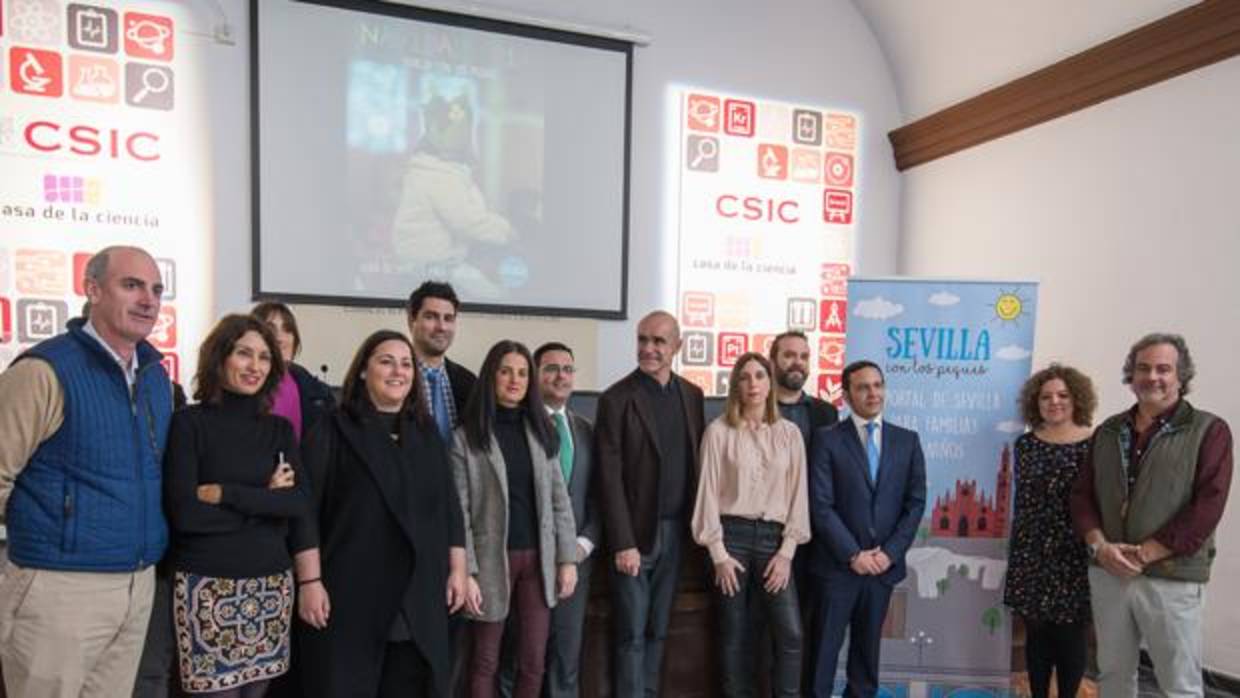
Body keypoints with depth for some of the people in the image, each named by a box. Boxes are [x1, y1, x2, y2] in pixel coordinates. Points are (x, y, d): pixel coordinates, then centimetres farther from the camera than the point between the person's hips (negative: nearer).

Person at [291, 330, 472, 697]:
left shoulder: (426, 432, 11)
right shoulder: (333, 430, -1)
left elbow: (449, 505, 11)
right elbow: (306, 509, -6)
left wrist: (458, 570, 5)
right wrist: (310, 581, -12)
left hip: (419, 599, 4)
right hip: (350, 596, -4)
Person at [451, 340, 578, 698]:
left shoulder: (541, 431, 7)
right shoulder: (466, 436, -4)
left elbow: (559, 500, 6)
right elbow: (460, 511, -7)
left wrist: (567, 559, 1)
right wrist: (466, 571, -13)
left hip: (538, 558, 3)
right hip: (493, 559, -3)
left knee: (534, 662, 8)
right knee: (486, 661, 9)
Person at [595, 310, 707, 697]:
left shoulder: (691, 394, 7)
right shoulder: (617, 398, -9)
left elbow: (696, 462, 11)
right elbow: (610, 478, -12)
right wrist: (623, 543, -15)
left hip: (676, 531, 5)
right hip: (636, 533, -4)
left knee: (658, 630, 14)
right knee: (632, 634, 4)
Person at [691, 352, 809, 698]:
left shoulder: (789, 432, 4)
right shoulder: (719, 431, -2)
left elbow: (798, 493, 4)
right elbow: (709, 492, -2)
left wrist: (787, 552, -4)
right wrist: (719, 553, -6)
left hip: (773, 537, 2)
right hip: (732, 534, -1)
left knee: (791, 633, -5)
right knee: (735, 635, 6)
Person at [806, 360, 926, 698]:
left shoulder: (907, 440, 6)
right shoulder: (828, 439, -5)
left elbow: (916, 502, 3)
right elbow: (821, 505, -9)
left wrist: (890, 552, -7)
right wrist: (853, 554, -13)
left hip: (884, 563, 3)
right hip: (838, 564, -3)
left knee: (868, 645, 15)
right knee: (825, 646, 4)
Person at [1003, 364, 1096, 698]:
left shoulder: (1094, 444, -3)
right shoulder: (1025, 444, 5)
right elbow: (1021, 501, 8)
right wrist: (1016, 551, 7)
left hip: (1075, 556, -2)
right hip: (1032, 554, 2)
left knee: (1071, 636, 6)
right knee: (1036, 634, 10)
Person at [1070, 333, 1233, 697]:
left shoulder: (1208, 430, -3)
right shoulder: (1108, 431, 10)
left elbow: (1207, 507, -12)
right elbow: (1082, 494, 8)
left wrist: (1144, 554, -15)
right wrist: (1100, 546, -10)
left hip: (1172, 579, -4)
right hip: (1106, 574, 4)